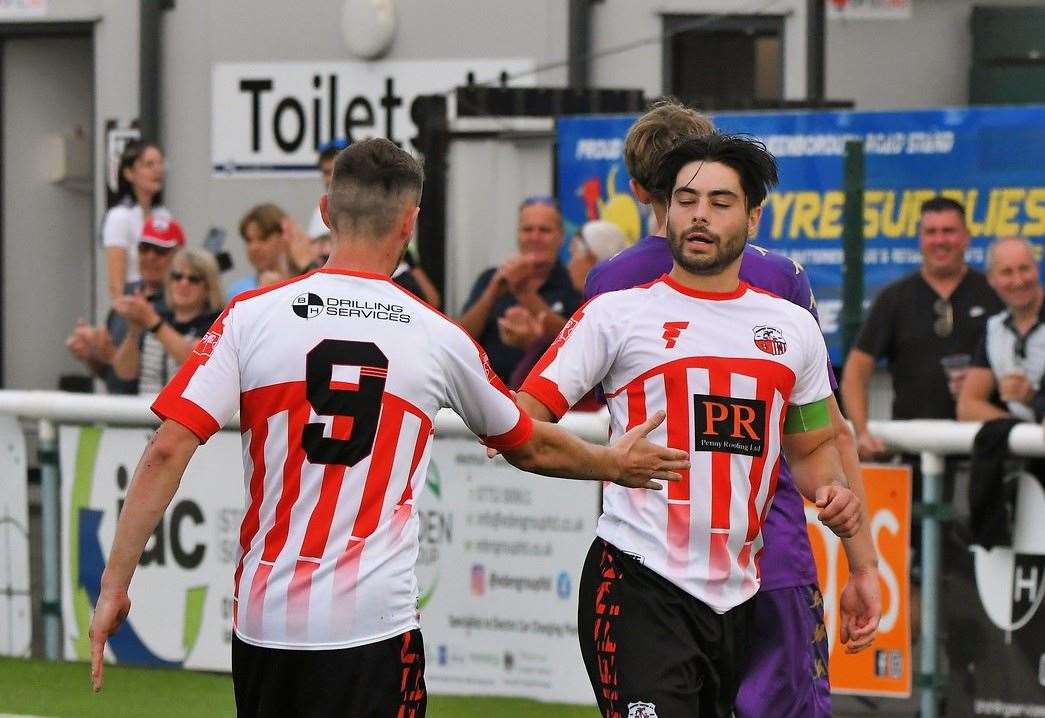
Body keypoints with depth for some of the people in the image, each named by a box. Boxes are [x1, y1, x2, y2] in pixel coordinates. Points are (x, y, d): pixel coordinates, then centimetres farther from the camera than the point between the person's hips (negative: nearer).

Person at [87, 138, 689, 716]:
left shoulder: (251, 316, 0)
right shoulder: (440, 339, 3)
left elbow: (166, 453, -9)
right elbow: (530, 448, 21)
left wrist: (115, 585, -4)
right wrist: (613, 465, 41)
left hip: (263, 617, 2)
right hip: (375, 627, -2)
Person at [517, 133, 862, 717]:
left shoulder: (794, 328, 15)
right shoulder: (617, 315, 2)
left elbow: (813, 444, 26)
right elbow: (524, 419, -3)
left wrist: (835, 492, 4)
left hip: (740, 597, 5)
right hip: (641, 587, -5)